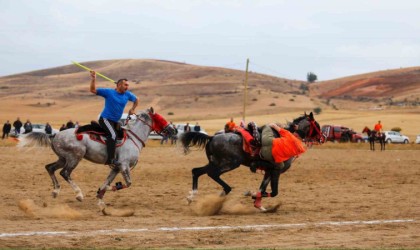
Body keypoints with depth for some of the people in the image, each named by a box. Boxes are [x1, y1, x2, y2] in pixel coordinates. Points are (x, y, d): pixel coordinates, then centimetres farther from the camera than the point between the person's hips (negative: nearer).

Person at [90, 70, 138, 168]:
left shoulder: (127, 94, 5)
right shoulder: (109, 92, -9)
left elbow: (136, 100, 25)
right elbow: (93, 90, -9)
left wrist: (132, 109, 12)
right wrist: (93, 79, -22)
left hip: (115, 121, 8)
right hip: (105, 119, -8)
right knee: (113, 135, -30)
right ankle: (111, 159, -33)